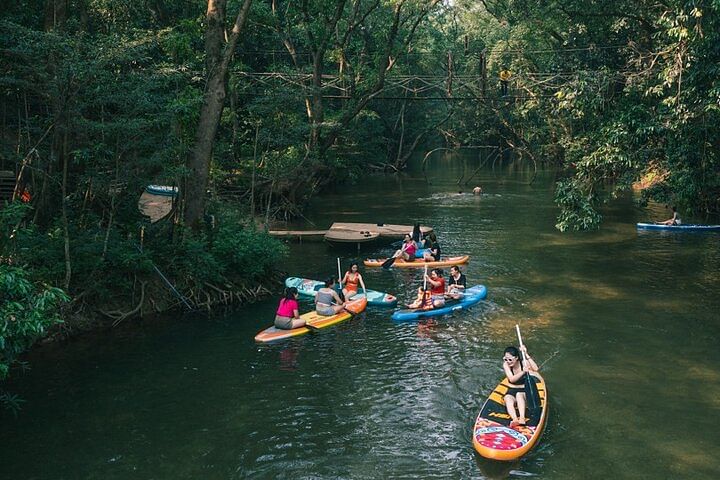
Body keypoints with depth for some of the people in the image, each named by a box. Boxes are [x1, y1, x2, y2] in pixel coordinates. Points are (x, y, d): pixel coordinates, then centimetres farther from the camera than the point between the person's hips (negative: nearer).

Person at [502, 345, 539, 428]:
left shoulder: (523, 363, -7)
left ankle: (522, 418, -53)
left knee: (519, 395, -35)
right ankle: (514, 419, -57)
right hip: (511, 392, 1)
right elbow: (512, 379, -19)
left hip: (524, 392, -1)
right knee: (508, 399, -32)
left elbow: (536, 369, -28)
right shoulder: (506, 365, -5)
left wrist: (526, 354, -28)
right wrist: (523, 371, -31)